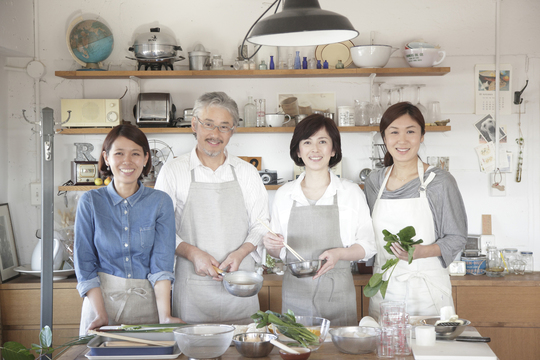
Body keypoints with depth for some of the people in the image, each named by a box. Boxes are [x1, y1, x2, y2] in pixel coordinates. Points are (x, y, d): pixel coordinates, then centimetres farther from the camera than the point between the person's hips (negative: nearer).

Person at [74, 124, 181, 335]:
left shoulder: (160, 202, 0)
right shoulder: (90, 202, 0)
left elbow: (162, 264, -7)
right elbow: (85, 264, -2)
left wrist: (165, 316, -18)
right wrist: (101, 315, -13)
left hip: (147, 302, 0)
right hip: (100, 298, 0)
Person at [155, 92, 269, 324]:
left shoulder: (247, 172, 9)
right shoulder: (173, 171, 3)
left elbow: (261, 225, 10)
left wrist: (240, 253, -8)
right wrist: (192, 253, -13)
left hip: (239, 285, 2)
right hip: (192, 286, -2)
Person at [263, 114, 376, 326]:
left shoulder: (351, 193, 2)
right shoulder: (284, 194, 8)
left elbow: (367, 245, 3)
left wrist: (339, 253, -14)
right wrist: (271, 246, -7)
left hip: (337, 295, -1)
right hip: (295, 295, 2)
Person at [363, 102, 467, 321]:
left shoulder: (440, 182, -6)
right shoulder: (374, 181, 7)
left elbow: (457, 238, -4)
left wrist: (421, 252, -18)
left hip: (428, 288, -3)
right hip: (384, 288, 3)